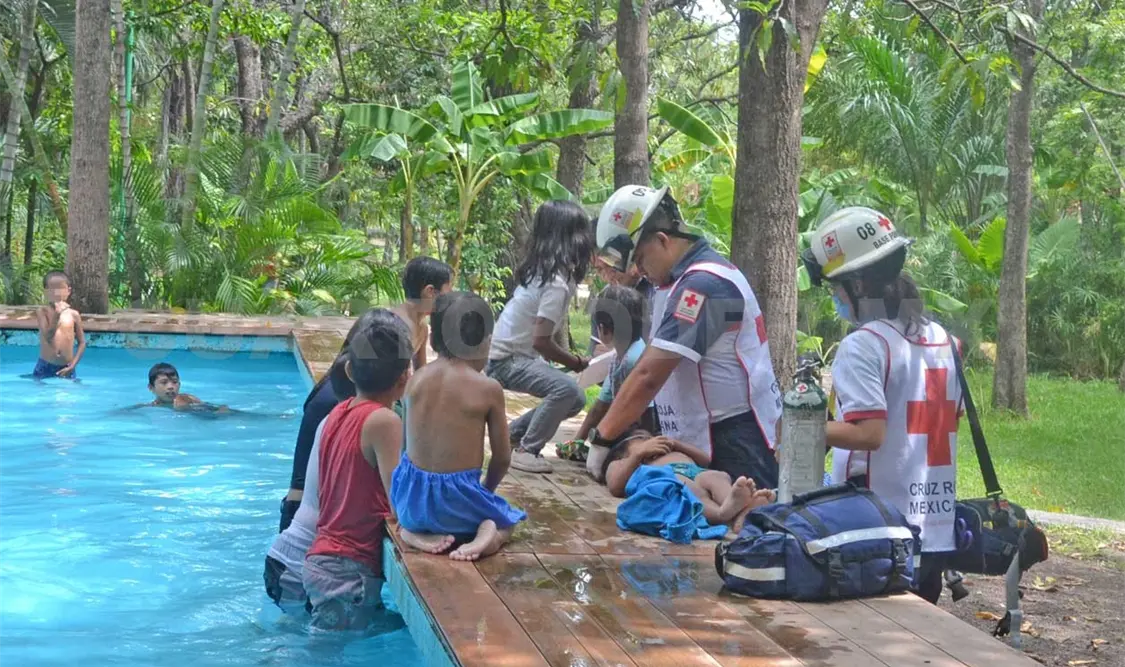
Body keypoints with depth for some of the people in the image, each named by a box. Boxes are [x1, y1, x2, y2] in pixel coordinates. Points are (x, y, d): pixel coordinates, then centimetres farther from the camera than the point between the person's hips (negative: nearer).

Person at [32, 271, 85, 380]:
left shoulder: (73, 314, 2)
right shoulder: (42, 312, -3)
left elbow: (82, 343, 6)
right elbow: (47, 337, -16)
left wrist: (72, 365, -4)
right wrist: (57, 315, -27)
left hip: (66, 368, 1)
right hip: (45, 366, -1)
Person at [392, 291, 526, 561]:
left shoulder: (415, 380, 1)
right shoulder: (489, 388, -9)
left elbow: (413, 445, 8)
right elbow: (502, 457, -2)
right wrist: (486, 491, 18)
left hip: (412, 499, 3)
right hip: (457, 500, -3)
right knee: (506, 520, 30)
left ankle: (418, 534, 5)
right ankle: (487, 534, -6)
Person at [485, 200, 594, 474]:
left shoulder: (541, 271, 3)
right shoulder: (557, 284, -24)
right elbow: (541, 341, -25)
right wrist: (575, 362, -11)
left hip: (518, 352, 9)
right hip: (506, 359, -9)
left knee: (576, 400, 10)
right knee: (567, 389, -27)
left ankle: (511, 434, 20)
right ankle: (526, 450, -14)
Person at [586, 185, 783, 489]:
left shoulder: (703, 283, -20)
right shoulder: (683, 279, 12)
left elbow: (649, 375, -24)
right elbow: (652, 361, 11)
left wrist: (602, 437, -18)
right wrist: (612, 429, 4)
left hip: (735, 439, -10)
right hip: (706, 436, 10)